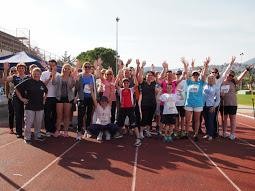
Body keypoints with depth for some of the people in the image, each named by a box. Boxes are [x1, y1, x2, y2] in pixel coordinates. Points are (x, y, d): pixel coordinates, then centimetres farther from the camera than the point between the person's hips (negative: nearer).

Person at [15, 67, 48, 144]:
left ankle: (37, 135, 26)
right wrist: (21, 98, -7)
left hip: (40, 106, 5)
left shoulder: (42, 83, 9)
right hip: (29, 107, -5)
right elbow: (16, 88, -7)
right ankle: (27, 138, 9)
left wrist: (44, 99, 18)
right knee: (28, 123, -3)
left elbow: (46, 91, 29)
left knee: (38, 122, 12)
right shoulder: (28, 82, -8)